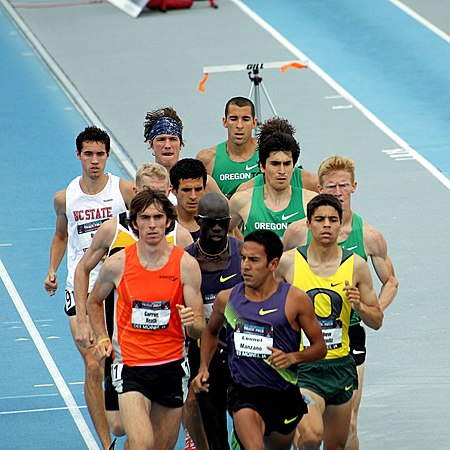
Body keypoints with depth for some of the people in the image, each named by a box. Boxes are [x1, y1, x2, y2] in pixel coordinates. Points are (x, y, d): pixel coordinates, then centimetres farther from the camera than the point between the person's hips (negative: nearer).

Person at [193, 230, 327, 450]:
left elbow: (320, 347, 0)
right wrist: (203, 368, 9)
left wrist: (292, 357, -18)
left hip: (285, 396, 1)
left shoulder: (294, 299, -7)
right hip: (244, 393, -1)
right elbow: (211, 331, 23)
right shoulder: (227, 298, 1)